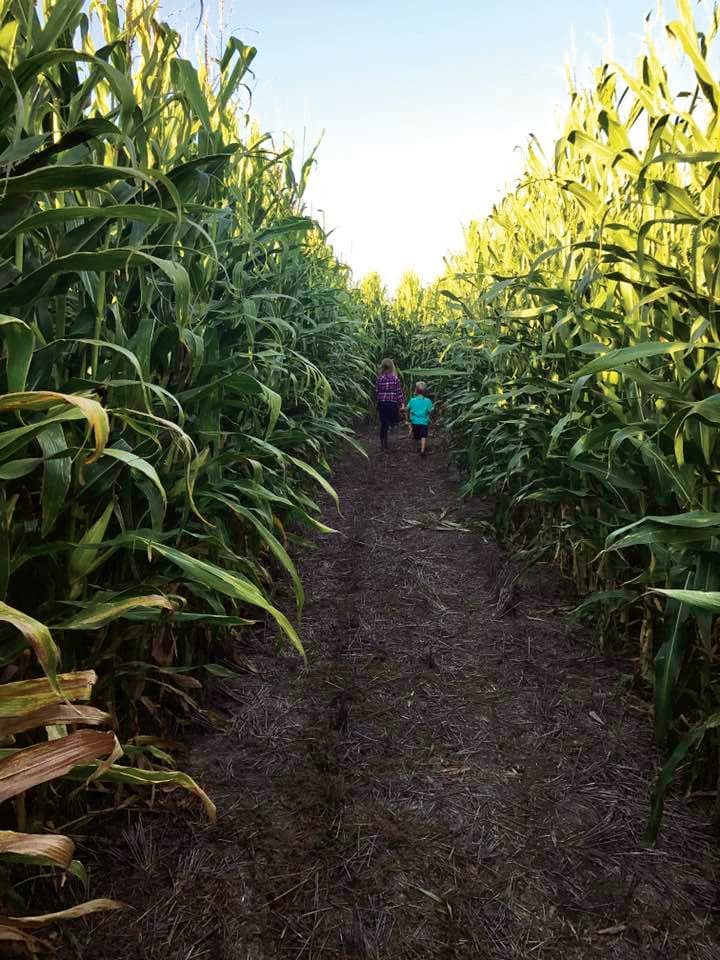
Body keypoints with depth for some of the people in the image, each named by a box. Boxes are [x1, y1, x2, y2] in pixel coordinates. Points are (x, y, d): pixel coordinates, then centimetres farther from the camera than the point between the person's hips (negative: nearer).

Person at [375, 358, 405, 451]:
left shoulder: (379, 379, 0)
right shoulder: (395, 378, -7)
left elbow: (376, 392, 4)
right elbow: (399, 392, -7)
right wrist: (402, 403, -2)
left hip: (381, 404, 3)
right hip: (392, 404, -3)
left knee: (383, 424, 10)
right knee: (393, 421, 11)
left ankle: (383, 443, 12)